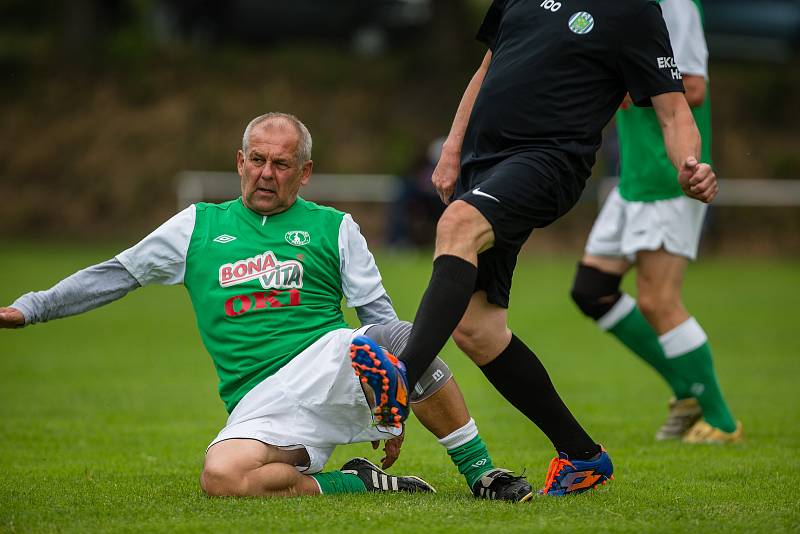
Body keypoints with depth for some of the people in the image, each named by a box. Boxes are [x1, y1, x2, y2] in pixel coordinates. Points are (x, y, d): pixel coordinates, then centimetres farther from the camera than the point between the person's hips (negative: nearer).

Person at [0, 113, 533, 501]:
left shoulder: (334, 228, 13)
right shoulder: (198, 226, 17)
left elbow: (378, 315, 12)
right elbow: (115, 274, 23)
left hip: (335, 363, 0)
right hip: (260, 404, 1)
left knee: (399, 337, -35)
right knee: (221, 476, -35)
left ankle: (483, 474, -21)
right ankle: (353, 484, -16)